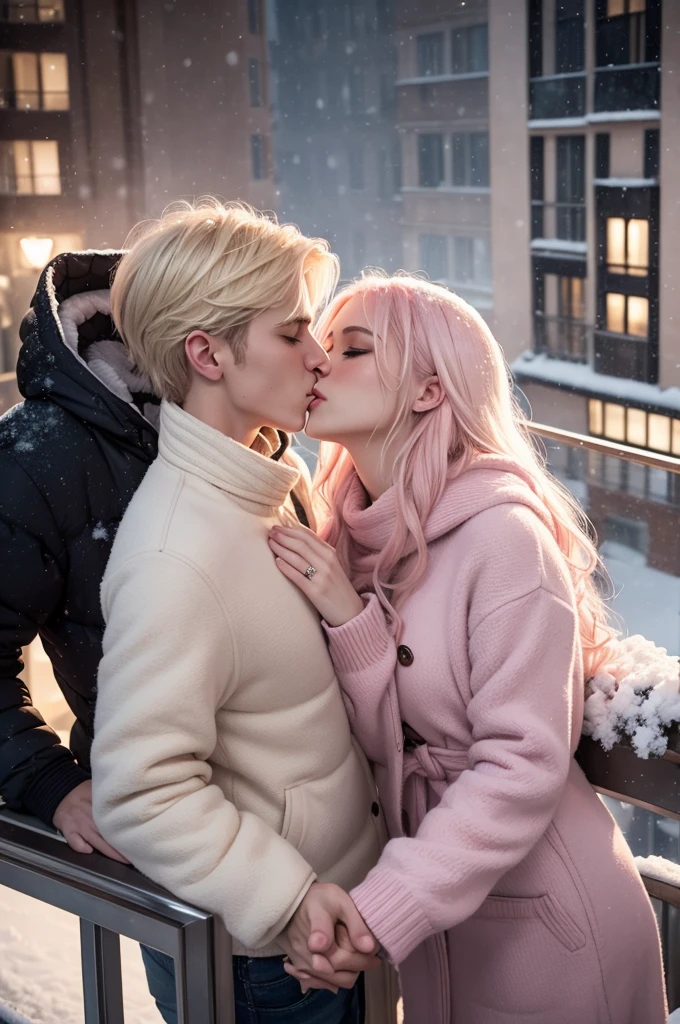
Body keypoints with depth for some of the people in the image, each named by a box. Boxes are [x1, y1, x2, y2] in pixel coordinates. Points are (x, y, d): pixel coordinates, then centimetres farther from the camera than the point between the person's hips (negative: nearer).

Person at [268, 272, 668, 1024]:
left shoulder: (503, 535, -22)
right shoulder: (359, 531, -1)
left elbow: (524, 767, -23)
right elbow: (386, 742, -7)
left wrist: (380, 913, -26)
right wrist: (348, 622, -23)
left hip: (539, 918, -6)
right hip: (433, 904, 6)